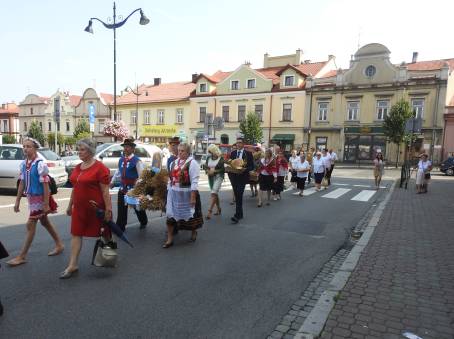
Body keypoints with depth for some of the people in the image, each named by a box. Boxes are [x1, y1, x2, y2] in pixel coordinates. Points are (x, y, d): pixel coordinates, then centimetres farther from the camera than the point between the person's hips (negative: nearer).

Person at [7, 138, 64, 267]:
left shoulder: (40, 164, -20)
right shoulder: (23, 164, 3)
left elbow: (46, 185, -19)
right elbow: (22, 183, 9)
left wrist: (46, 204, -20)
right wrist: (17, 201, 10)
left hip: (40, 198, -8)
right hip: (31, 197, 8)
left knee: (30, 225, -3)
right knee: (44, 222, 18)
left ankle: (22, 256, 9)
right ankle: (59, 244, 33)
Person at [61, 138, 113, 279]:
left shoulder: (100, 168, -15)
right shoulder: (78, 167, 8)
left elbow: (105, 191, -16)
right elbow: (75, 188, 16)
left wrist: (108, 209, -17)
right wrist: (70, 205, 17)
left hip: (96, 208, -6)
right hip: (79, 208, 6)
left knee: (104, 233, 12)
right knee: (76, 234, 4)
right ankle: (73, 265, 12)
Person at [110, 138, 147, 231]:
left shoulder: (137, 160, -15)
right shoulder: (121, 159, 5)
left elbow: (141, 175, -16)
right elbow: (118, 171, 18)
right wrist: (113, 181, 19)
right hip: (123, 187, 5)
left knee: (137, 207, 13)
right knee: (121, 208, 4)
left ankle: (143, 222, 37)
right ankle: (120, 226, 14)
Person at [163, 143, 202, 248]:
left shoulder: (192, 163, -10)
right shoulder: (173, 163, 11)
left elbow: (194, 181, -15)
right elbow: (170, 178, 15)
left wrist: (193, 197, -19)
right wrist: (168, 192, 12)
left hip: (187, 194, -5)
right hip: (173, 194, 5)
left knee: (190, 214, 10)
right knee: (170, 215, 2)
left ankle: (193, 232, 37)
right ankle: (169, 239, 12)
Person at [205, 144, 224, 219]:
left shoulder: (221, 158, -8)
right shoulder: (209, 157, 7)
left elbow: (223, 169, -9)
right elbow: (205, 166, 10)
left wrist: (214, 171, -15)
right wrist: (208, 171, -10)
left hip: (218, 176, -6)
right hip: (210, 177, 6)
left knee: (214, 193, -16)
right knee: (215, 193, 14)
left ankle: (209, 211, -19)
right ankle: (218, 209, 28)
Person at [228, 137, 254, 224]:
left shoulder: (248, 153, -1)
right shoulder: (233, 153, 11)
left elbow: (252, 166, -2)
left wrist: (244, 169, -19)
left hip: (242, 177, -4)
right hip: (234, 177, 4)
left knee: (239, 196, -13)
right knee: (237, 196, 10)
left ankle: (237, 216, -14)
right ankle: (240, 214, 23)